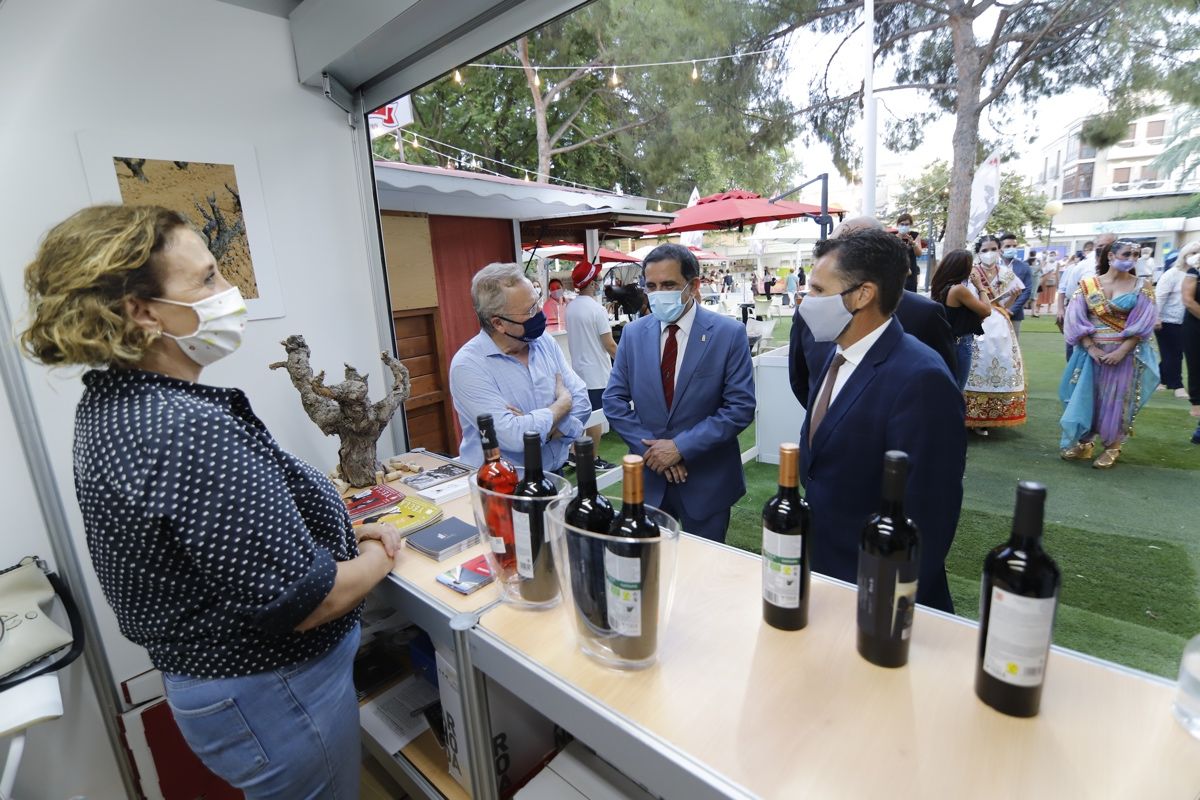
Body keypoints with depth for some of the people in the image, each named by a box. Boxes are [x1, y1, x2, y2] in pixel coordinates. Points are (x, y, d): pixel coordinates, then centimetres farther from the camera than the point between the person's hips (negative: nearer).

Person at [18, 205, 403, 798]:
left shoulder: (110, 402, -2)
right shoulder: (191, 431, -34)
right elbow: (307, 601, -30)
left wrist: (344, 532, 3)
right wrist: (377, 557, -10)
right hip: (271, 699, -8)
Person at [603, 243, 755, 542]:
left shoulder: (729, 333, -9)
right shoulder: (633, 333, 0)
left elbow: (741, 406, -13)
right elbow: (614, 400, 0)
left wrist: (681, 446, -18)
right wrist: (650, 448, -11)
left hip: (707, 479, -2)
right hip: (648, 475, 2)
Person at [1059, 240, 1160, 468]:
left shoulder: (1142, 286, 0)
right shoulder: (1088, 284, 1)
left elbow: (1142, 324, -6)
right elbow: (1076, 319, -4)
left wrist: (1122, 350, -17)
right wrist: (1090, 347, -14)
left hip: (1125, 353, -1)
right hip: (1091, 352, 1)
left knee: (1118, 400, 3)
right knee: (1084, 396, 4)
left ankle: (1112, 448, 16)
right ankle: (1085, 443, 19)